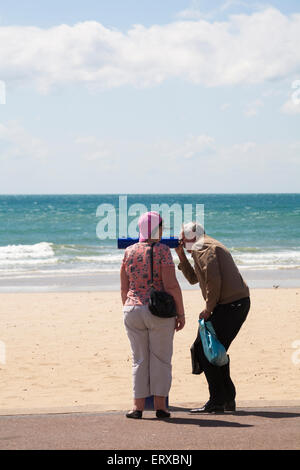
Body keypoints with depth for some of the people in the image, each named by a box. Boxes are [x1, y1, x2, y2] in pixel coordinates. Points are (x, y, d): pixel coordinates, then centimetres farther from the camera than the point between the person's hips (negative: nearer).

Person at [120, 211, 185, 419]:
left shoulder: (129, 252, 4)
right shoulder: (162, 250, -9)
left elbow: (124, 287, 8)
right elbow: (171, 285, -14)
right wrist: (181, 313, -7)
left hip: (133, 311, 4)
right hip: (160, 313, -4)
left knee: (140, 360, 9)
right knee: (161, 359, 5)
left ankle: (138, 406, 6)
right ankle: (160, 406, 5)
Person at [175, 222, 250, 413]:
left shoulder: (203, 248, -9)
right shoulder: (208, 247, 24)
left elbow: (214, 280, -19)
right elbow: (193, 278, 29)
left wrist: (208, 309, -13)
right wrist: (181, 256, 20)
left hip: (230, 304, -10)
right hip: (239, 303, 10)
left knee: (205, 350, -8)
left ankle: (217, 401, -9)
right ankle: (228, 399, 18)